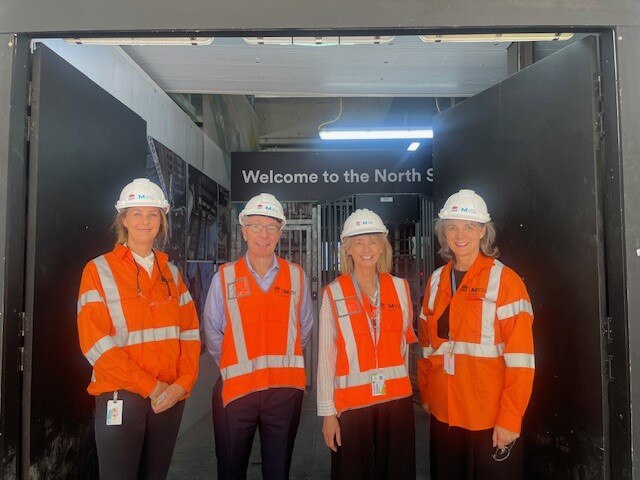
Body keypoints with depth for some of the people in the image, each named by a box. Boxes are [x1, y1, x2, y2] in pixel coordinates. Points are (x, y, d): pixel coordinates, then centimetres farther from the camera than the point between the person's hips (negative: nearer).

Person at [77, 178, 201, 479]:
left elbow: (189, 331, 7)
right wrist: (151, 386, -14)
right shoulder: (99, 270, -3)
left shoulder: (171, 272, 10)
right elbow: (95, 341, -11)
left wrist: (183, 382, -8)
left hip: (170, 397, 4)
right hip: (120, 397, -4)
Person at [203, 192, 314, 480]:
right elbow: (212, 332, 6)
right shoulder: (224, 277, 1)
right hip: (235, 387, 0)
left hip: (286, 387, 1)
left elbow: (304, 330, 12)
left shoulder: (296, 276, 3)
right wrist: (234, 366, 6)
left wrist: (284, 359, 9)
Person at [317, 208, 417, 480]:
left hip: (397, 398, 3)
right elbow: (326, 356, -6)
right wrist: (327, 412, -6)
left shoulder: (399, 287, 3)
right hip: (351, 402, -2)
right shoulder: (333, 294, -6)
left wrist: (398, 378, 12)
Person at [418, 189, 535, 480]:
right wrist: (426, 395, 10)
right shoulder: (436, 281, 6)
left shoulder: (504, 280, -10)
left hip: (491, 420, -5)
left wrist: (510, 418, -15)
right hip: (443, 414, 5)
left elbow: (519, 356, -13)